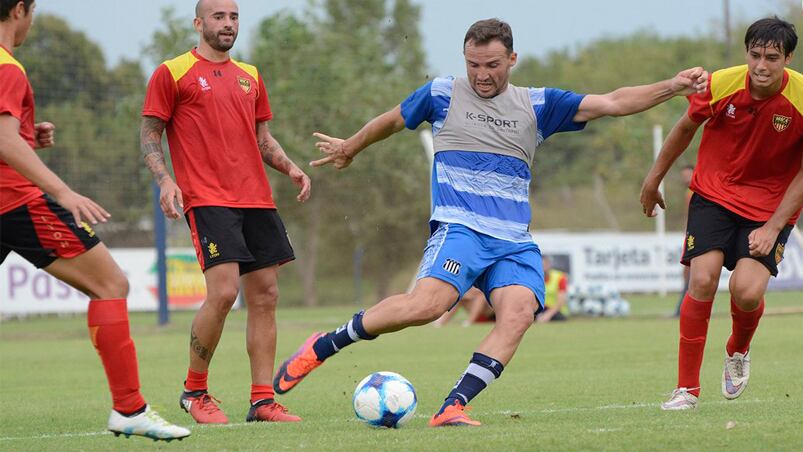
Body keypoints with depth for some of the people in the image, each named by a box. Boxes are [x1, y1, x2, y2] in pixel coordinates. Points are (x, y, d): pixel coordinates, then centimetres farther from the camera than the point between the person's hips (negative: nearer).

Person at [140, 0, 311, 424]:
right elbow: (149, 135, 2)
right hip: (207, 199, -6)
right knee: (223, 291, -18)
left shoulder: (250, 77, 19)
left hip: (256, 199, 6)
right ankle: (195, 390, -1)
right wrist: (164, 179, -14)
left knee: (265, 297, 1)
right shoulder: (172, 73, 2)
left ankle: (263, 400, 6)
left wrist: (290, 168, 8)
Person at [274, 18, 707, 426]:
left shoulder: (537, 105, 13)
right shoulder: (442, 94, 7)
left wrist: (673, 86, 0)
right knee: (425, 305, -29)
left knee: (518, 313, -26)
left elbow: (612, 103, 10)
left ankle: (452, 408, -27)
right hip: (459, 228, -3)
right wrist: (349, 149, 38)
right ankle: (321, 347, -12)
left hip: (516, 241, 4)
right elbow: (391, 121, 25)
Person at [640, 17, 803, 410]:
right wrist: (653, 180, 15)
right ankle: (687, 389, -4)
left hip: (771, 205, -1)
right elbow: (686, 128, 6)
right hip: (714, 193, 1)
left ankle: (738, 351, 19)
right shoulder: (720, 85, -16)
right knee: (702, 281, -15)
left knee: (747, 291, -18)